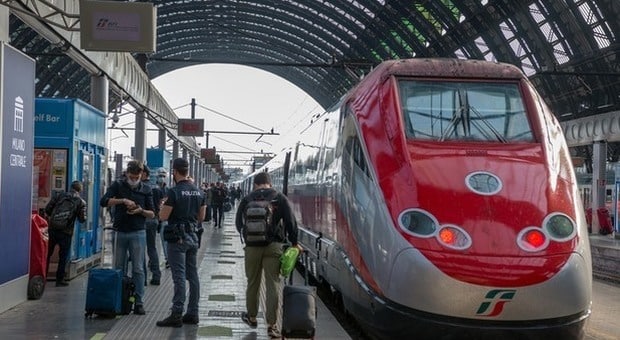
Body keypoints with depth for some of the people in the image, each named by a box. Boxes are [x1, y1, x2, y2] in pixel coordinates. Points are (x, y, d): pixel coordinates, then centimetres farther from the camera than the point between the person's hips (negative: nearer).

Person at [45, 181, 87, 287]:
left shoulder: (59, 196, 4)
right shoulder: (81, 202, 0)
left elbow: (47, 209, 0)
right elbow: (82, 219, -2)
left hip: (52, 229, 2)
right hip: (66, 232, -2)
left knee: (47, 253, 14)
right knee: (63, 256, 8)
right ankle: (59, 280, 10)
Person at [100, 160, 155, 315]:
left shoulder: (146, 190, 6)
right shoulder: (118, 186, 4)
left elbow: (152, 214, 7)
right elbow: (104, 201, -11)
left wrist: (141, 211, -13)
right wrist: (123, 200, -21)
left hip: (138, 233, -1)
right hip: (120, 232, 1)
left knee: (138, 269, -2)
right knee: (119, 268, 7)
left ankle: (138, 302, 2)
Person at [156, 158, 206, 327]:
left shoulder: (174, 191, -14)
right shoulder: (199, 191, 8)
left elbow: (163, 217, -14)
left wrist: (163, 206, 5)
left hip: (177, 237, -7)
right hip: (193, 237, 7)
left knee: (179, 276, -7)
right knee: (193, 275, 10)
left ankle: (176, 315, -5)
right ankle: (192, 313, 15)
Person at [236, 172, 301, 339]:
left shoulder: (247, 199, 5)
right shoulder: (279, 198, 1)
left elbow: (238, 223, 9)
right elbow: (290, 221, -3)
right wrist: (294, 243, 7)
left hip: (252, 246, 1)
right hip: (274, 246, -1)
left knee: (253, 283, 15)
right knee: (273, 284, 0)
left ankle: (251, 317, 31)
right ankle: (272, 325, -2)